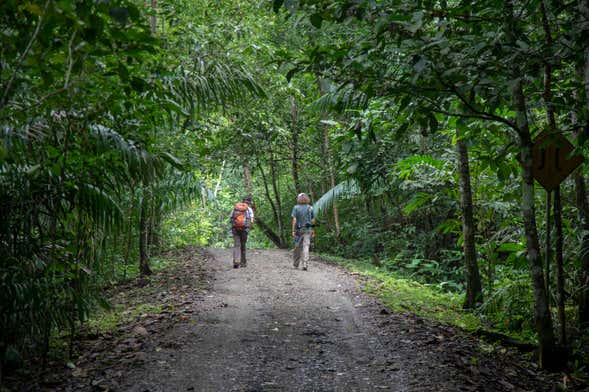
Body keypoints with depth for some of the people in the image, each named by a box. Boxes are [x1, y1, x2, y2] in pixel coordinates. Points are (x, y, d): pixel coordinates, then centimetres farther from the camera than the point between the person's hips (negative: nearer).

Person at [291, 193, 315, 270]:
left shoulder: (296, 207, -4)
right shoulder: (310, 208, 3)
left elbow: (294, 220, -9)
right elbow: (313, 220, 3)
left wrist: (293, 230, -8)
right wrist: (313, 230, 10)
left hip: (299, 229, -1)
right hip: (308, 229, 1)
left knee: (297, 247, 12)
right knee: (306, 247, -2)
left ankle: (296, 264, 23)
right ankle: (305, 265, -11)